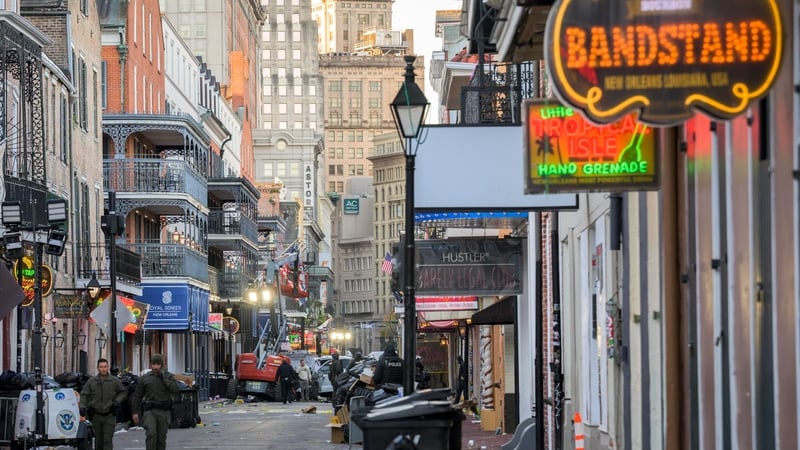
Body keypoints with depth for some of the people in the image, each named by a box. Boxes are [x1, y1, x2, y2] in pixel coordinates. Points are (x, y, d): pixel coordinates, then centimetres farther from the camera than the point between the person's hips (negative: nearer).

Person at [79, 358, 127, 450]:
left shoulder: (115, 381, 1)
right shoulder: (91, 381, 3)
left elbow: (123, 392, 12)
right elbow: (84, 394, 7)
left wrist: (118, 400, -6)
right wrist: (82, 406, -9)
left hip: (109, 415, -2)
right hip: (96, 415, 2)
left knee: (108, 439, -12)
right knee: (98, 439, 12)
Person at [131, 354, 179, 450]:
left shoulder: (169, 376, 5)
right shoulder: (145, 378, 7)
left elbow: (175, 390, -11)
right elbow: (137, 396, 12)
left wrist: (164, 378, -13)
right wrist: (135, 412, 8)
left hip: (164, 412, 1)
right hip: (150, 411, -1)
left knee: (161, 437, 4)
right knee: (151, 433, -20)